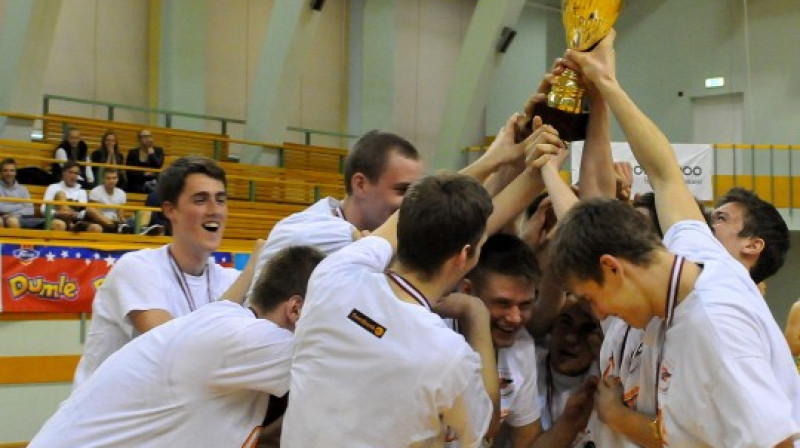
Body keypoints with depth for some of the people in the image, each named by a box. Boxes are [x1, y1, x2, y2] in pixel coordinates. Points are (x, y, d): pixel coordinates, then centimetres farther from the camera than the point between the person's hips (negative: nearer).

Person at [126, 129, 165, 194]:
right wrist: (143, 174, -11)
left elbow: (158, 166, -9)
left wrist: (151, 152, -7)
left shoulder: (158, 150, 9)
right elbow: (129, 171, 1)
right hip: (136, 184, -1)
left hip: (153, 183, 1)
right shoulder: (132, 152, 9)